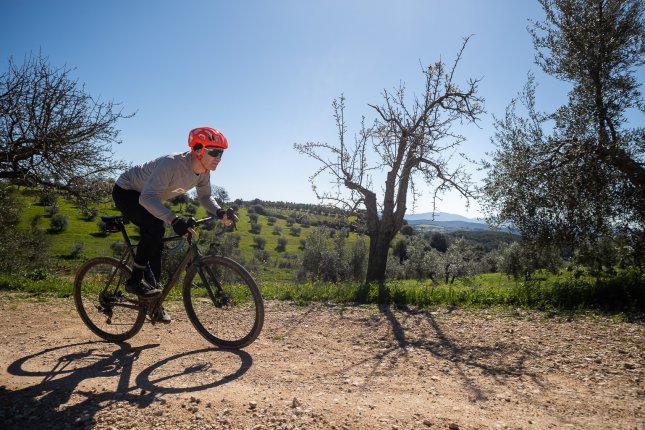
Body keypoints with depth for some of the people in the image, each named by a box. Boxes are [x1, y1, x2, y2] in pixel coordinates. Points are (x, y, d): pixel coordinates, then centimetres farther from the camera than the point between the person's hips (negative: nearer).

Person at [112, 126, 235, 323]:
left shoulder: (204, 172, -15)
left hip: (146, 198, 8)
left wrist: (220, 213, -18)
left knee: (155, 246, 7)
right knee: (156, 227, -32)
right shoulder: (172, 163, -38)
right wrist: (174, 220, -58)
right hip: (126, 192, -8)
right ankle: (135, 280, -14)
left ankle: (152, 301, 20)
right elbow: (147, 197, -46)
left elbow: (205, 196, 2)